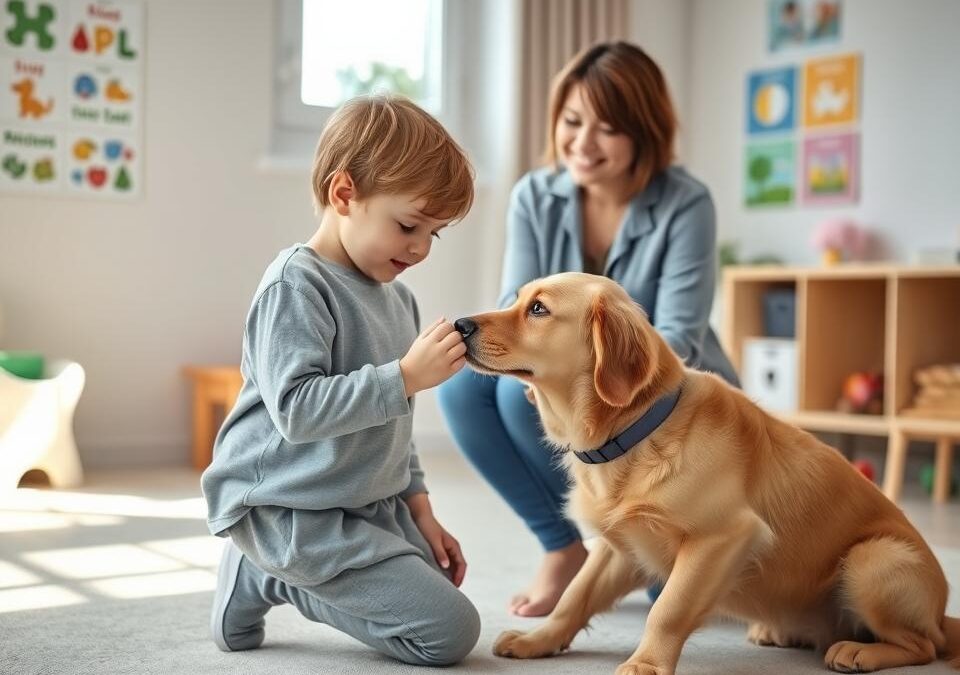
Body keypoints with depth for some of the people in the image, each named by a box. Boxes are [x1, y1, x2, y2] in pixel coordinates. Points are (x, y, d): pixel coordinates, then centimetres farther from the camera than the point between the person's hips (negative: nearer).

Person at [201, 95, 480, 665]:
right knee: (452, 632, -9)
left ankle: (270, 572, 15)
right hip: (289, 509, -9)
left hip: (371, 503, 9)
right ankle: (267, 579, 0)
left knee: (440, 591, 17)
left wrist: (420, 510, 15)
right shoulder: (296, 285, -17)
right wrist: (407, 376, -31)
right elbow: (298, 409, -29)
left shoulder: (397, 297, 9)